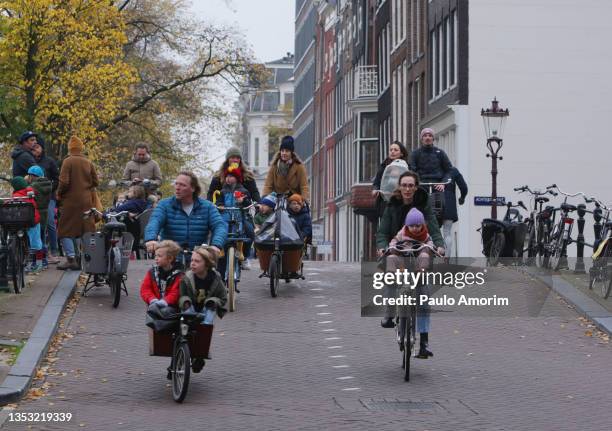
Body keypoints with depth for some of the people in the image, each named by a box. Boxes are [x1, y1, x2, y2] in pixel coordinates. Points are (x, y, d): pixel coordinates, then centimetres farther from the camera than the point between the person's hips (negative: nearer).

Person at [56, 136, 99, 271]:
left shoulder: (68, 161, -9)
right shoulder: (88, 163, 5)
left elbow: (64, 182, -15)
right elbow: (95, 182, 7)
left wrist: (59, 194, 2)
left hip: (71, 201, -5)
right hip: (86, 201, 5)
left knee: (66, 231, 1)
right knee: (86, 230, 11)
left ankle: (71, 258, -9)